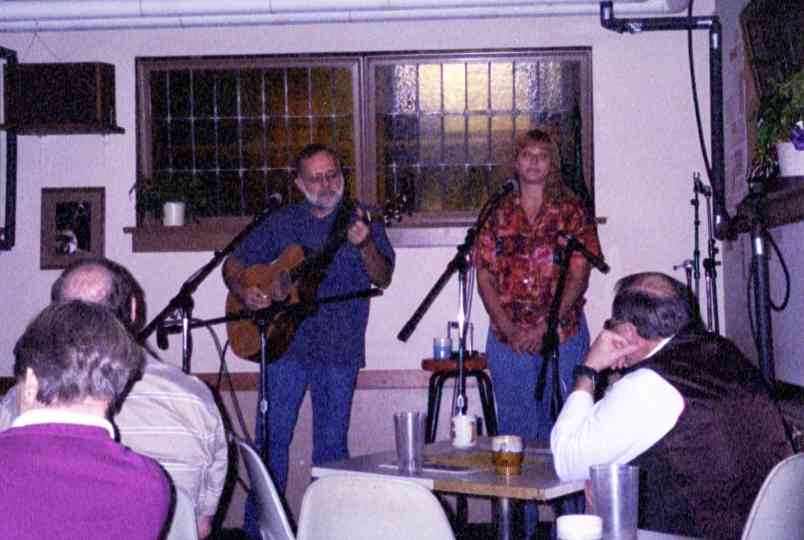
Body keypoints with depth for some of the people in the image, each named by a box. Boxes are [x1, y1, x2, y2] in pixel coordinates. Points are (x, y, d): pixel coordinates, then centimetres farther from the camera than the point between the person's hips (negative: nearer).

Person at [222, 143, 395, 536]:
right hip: (285, 342, 1)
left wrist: (365, 245, -25)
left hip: (340, 349, -1)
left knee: (332, 442, 6)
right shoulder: (282, 223, 9)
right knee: (273, 437, 0)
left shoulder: (362, 221, 5)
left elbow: (383, 278, -6)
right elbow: (234, 264, 13)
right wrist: (244, 292, -8)